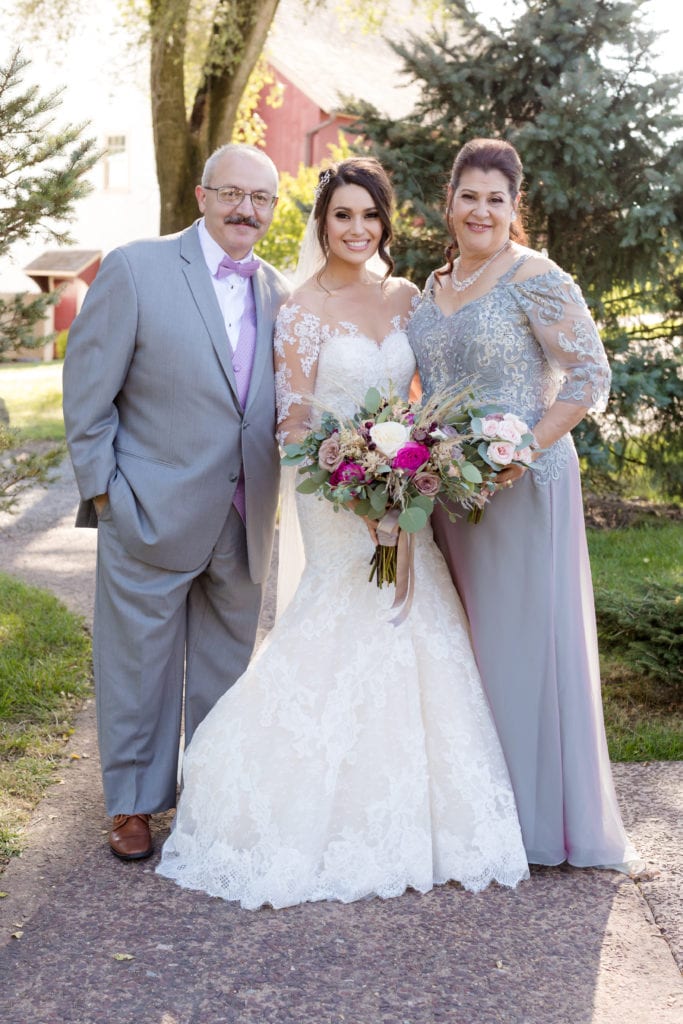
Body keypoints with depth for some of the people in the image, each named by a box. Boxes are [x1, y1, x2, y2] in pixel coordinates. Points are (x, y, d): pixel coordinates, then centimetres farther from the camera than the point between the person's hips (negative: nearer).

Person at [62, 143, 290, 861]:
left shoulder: (278, 293, 7)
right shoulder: (135, 269, -8)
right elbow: (87, 391, -8)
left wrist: (269, 493, 0)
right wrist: (101, 489, -10)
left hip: (244, 524, 5)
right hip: (152, 513, -4)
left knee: (227, 663, 16)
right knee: (138, 662, 8)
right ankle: (134, 803, 25)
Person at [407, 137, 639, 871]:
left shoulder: (535, 279, -9)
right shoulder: (433, 287, 13)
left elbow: (589, 376, -13)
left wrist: (525, 450, -21)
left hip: (522, 486, -7)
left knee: (522, 637, -1)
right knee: (463, 637, 12)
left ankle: (539, 814, 14)